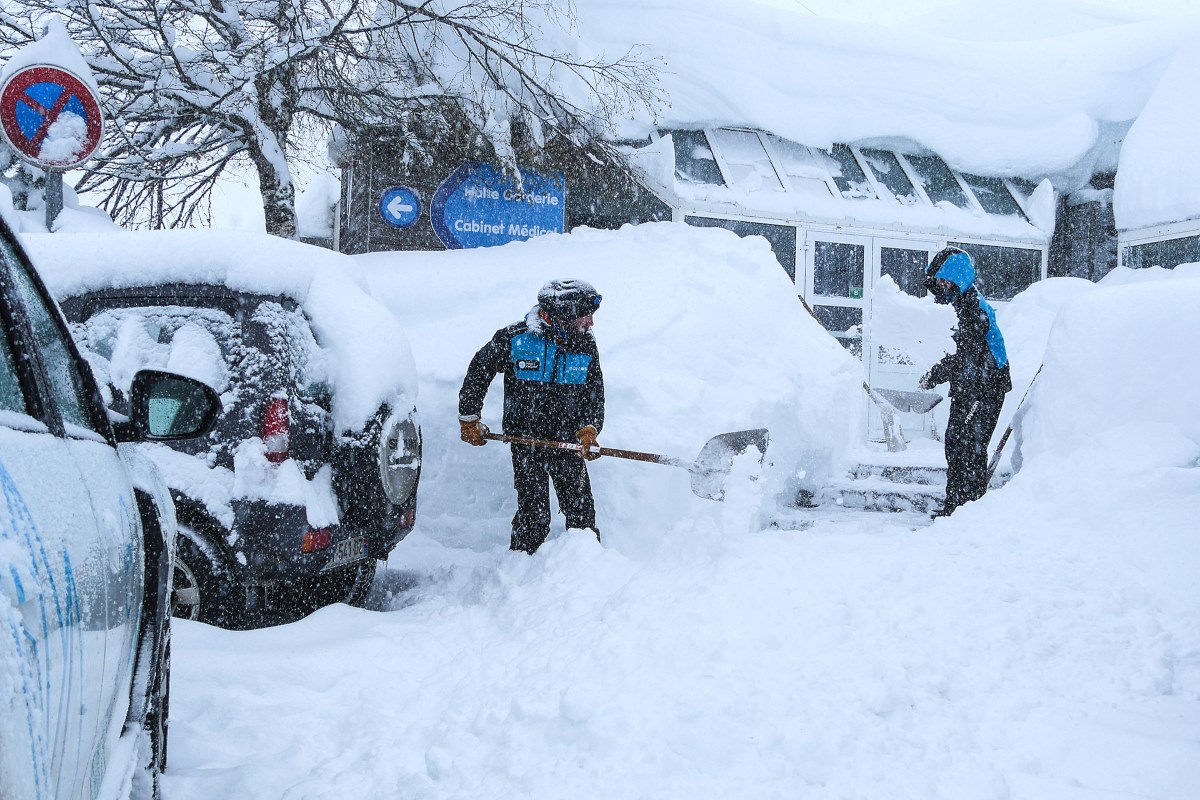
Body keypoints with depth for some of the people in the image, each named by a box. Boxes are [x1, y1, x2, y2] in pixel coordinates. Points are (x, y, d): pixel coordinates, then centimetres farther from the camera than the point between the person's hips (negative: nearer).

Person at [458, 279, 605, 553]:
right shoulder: (514, 338, -10)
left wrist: (589, 429, -14)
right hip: (525, 438, -3)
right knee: (534, 515, -5)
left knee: (581, 510, 4)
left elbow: (595, 394, 4)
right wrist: (468, 418, 5)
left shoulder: (586, 346, 1)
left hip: (568, 440, 3)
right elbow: (478, 371, 2)